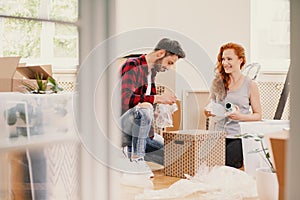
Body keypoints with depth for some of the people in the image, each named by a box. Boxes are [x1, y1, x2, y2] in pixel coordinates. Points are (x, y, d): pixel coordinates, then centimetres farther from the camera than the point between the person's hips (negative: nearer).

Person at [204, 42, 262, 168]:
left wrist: (240, 116, -15)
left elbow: (258, 115, 3)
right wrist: (208, 112, -5)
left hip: (239, 137, -3)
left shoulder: (250, 85, -1)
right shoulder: (217, 82, 7)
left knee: (226, 166, -24)